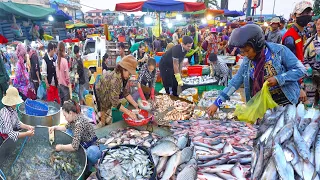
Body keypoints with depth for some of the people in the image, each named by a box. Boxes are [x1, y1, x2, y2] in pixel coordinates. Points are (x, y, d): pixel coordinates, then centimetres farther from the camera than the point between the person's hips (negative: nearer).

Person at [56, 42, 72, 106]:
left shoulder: (57, 60, 3)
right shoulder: (64, 60, -18)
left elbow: (57, 73, 9)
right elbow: (67, 75, -16)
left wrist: (59, 81, 17)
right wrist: (69, 84, -6)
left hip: (59, 84, 7)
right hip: (65, 85, -7)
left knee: (61, 103, 15)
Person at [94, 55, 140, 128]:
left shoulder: (123, 77, -13)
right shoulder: (115, 79, -37)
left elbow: (126, 93, -5)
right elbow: (115, 102, -36)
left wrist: (136, 105, -13)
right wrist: (129, 113, -34)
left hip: (107, 99, 8)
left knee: (108, 122, 17)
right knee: (101, 124, -1)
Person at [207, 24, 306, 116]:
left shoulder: (279, 51, -15)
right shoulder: (247, 61, -4)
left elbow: (300, 69, -10)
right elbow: (235, 82, -2)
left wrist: (278, 79, -26)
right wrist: (217, 103, -6)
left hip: (286, 103, -3)